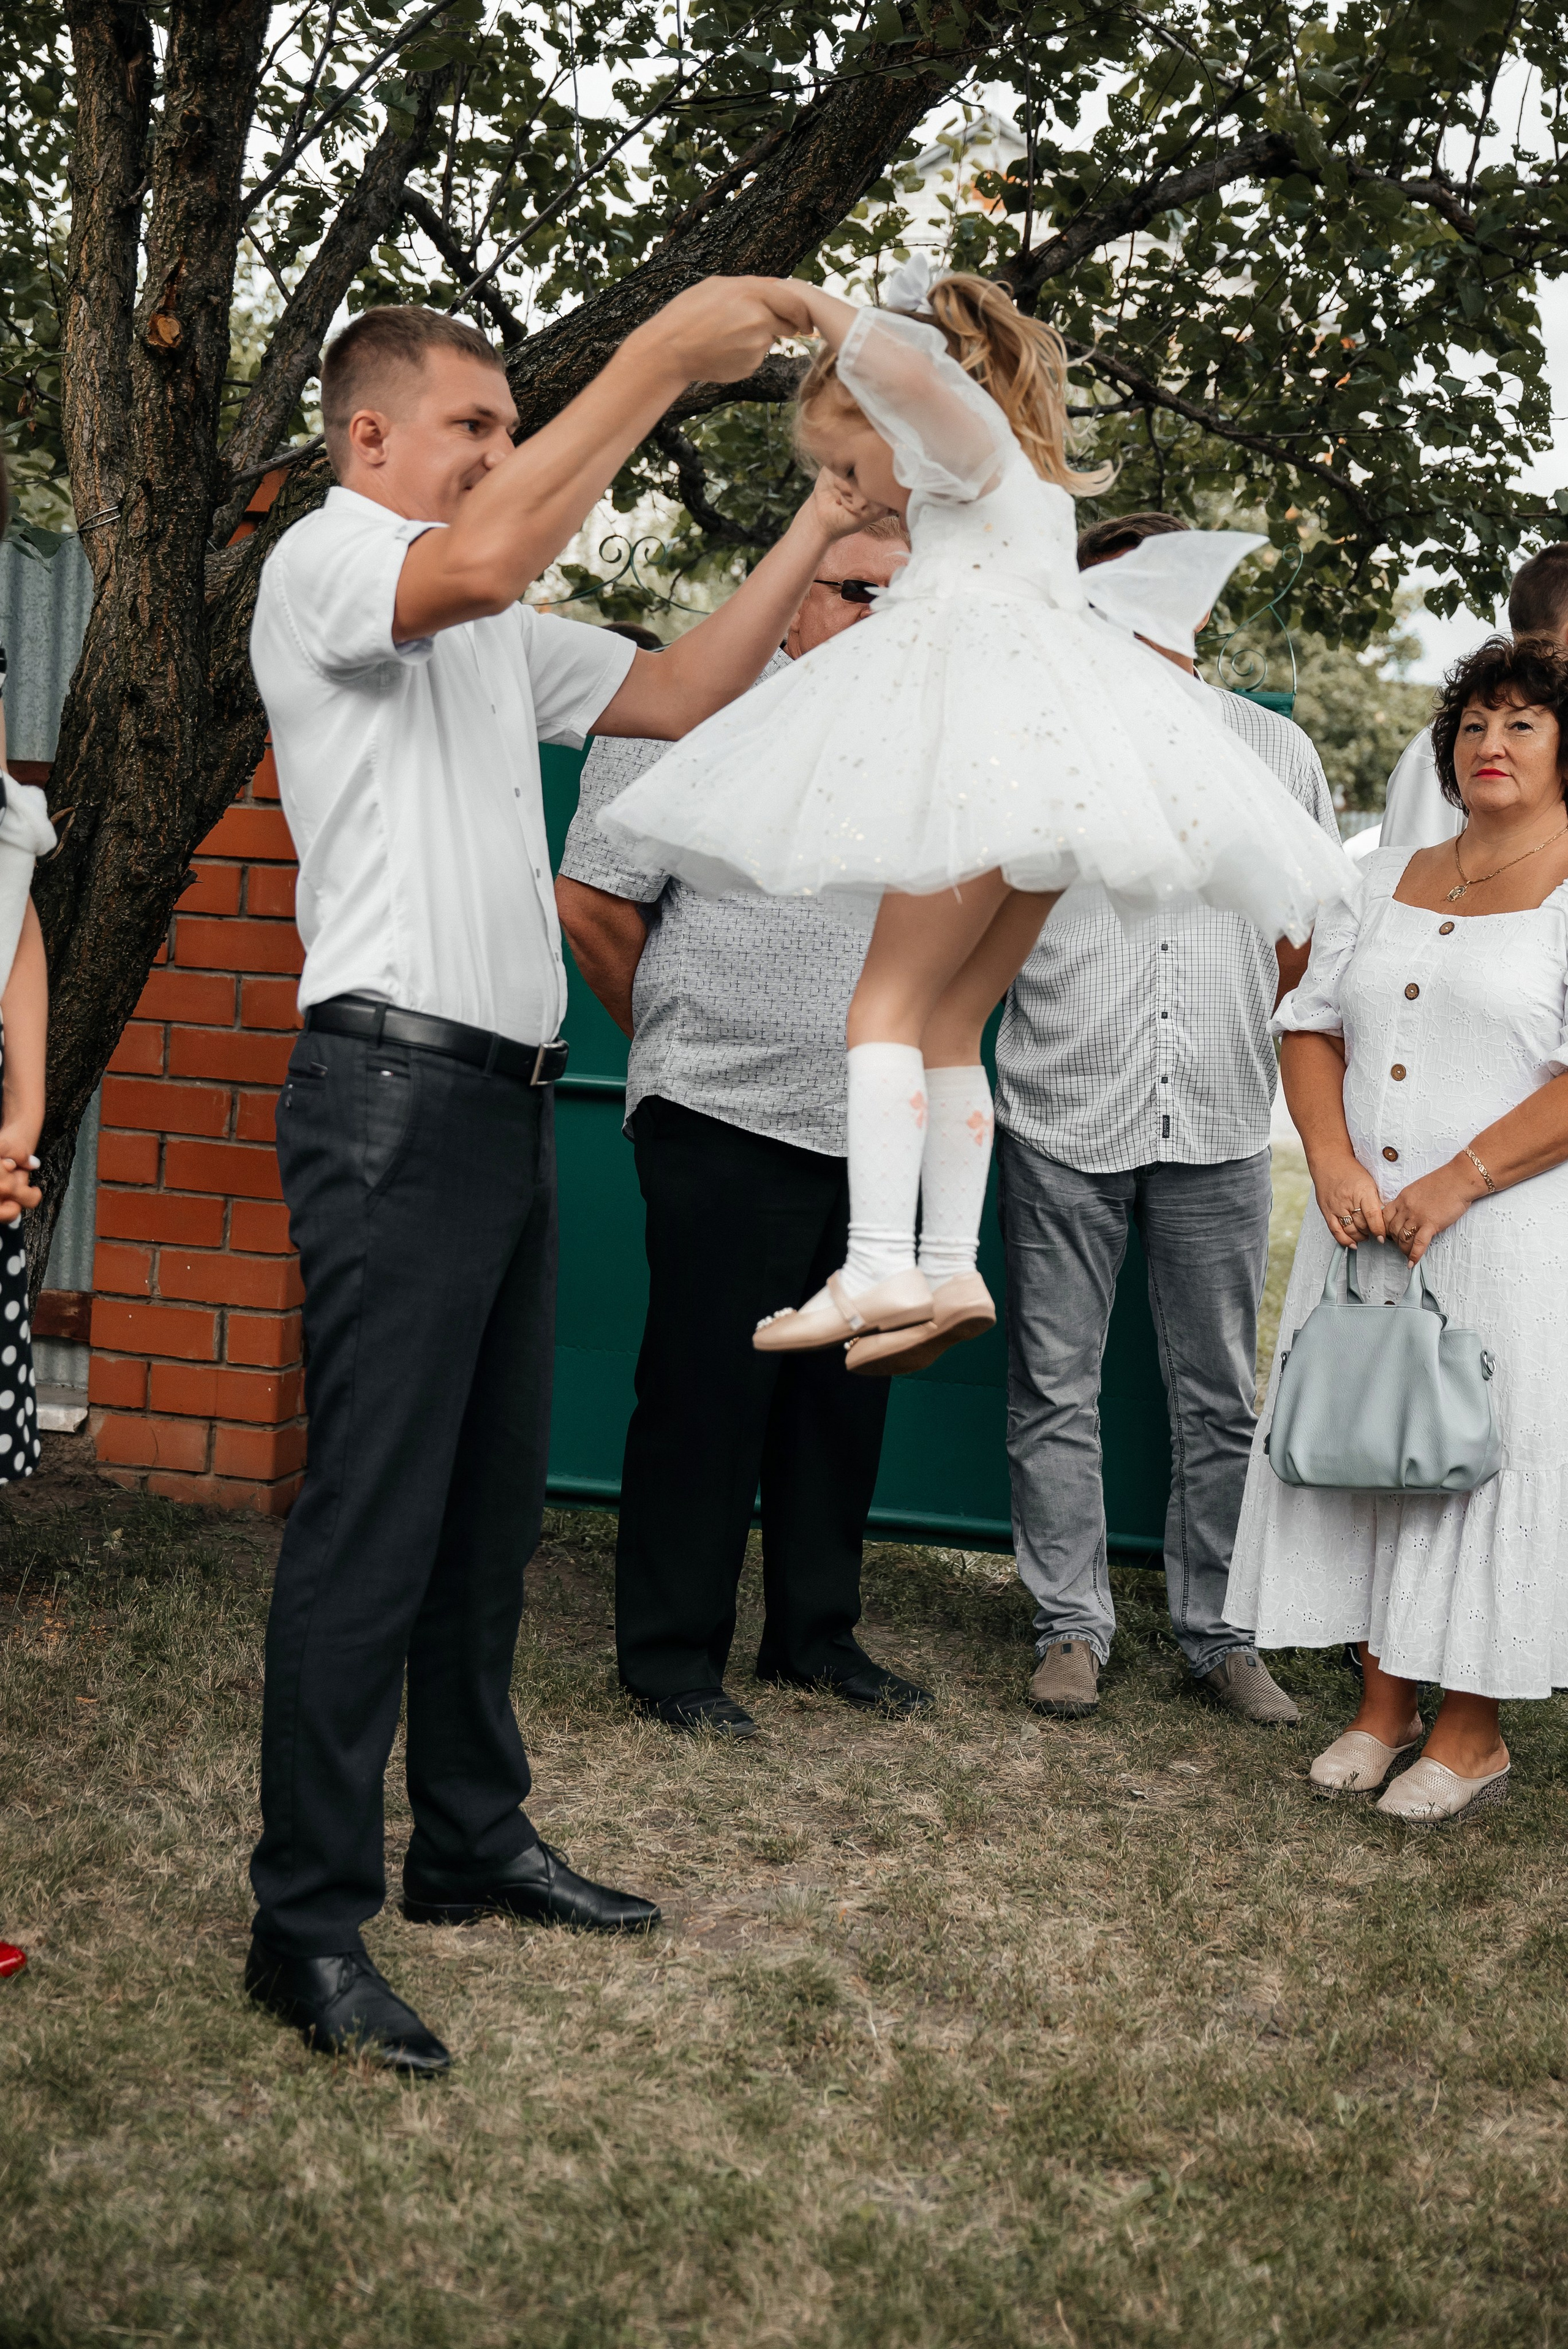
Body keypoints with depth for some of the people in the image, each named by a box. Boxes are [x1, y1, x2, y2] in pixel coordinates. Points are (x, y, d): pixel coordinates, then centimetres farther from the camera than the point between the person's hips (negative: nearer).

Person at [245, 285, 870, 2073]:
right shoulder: (323, 560, -5)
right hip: (397, 1088, -9)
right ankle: (308, 1927, -3)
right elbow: (479, 562, -27)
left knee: (491, 1504, 14)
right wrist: (663, 357, -24)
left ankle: (470, 1843, 25)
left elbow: (677, 692, 22)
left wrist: (820, 529, 13)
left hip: (502, 1102, 10)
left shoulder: (497, 634, 23)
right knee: (372, 1521, -9)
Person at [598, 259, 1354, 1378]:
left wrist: (820, 308, 0)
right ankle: (954, 1265, 1)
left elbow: (905, 368, -15)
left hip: (994, 740, -10)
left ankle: (880, 1265, -24)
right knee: (952, 1025, 7)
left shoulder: (970, 439, 7)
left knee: (889, 1005, -14)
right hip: (1058, 765, 10)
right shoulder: (1029, 490, 34)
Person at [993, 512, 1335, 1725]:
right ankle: (1072, 1624, 15)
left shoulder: (1278, 751, 8)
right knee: (1056, 1384, 3)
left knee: (1220, 1396, 7)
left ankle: (1219, 1629, 19)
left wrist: (1248, 1047, 12)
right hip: (1062, 1121, -1)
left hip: (1220, 1126, 1)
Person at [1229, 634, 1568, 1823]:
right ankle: (1386, 1706, 20)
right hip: (1365, 1227, 6)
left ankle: (1472, 1734, 11)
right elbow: (1312, 1024, 11)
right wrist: (1334, 1161, -6)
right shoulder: (1389, 880, 14)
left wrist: (1455, 1185, -18)